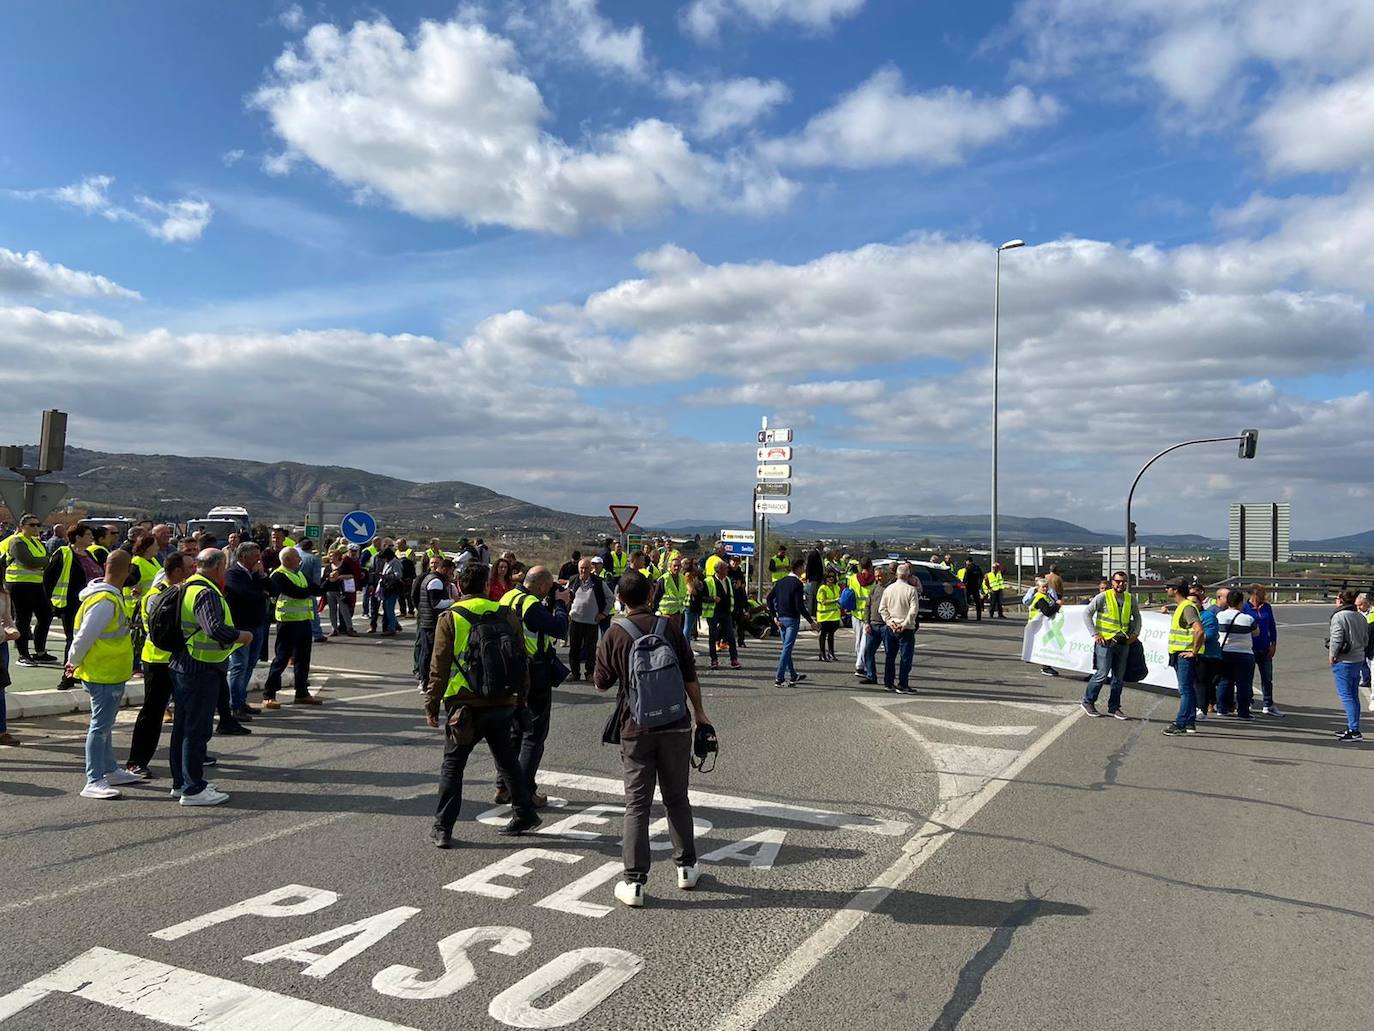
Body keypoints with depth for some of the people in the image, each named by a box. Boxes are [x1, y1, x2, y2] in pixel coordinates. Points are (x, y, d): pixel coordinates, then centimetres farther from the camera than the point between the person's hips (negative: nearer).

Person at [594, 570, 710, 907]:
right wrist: (699, 713, 14)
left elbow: (602, 683, 1)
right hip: (675, 726, 2)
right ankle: (686, 868, 24)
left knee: (637, 805, 3)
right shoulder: (669, 628, -1)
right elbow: (690, 677, 2)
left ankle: (634, 882, 1)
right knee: (677, 799, 15)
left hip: (635, 730, -1)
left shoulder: (615, 633, -5)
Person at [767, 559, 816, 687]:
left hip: (781, 619, 7)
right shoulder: (797, 583, -13)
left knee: (787, 648, 16)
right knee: (787, 649, -5)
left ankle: (793, 676, 27)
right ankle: (779, 679, -8)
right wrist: (811, 621, -12)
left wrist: (774, 616, 9)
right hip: (792, 619, -7)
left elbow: (769, 598, 7)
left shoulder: (781, 582, 8)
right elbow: (800, 606, -19)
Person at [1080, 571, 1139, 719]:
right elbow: (1087, 613, -7)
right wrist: (1095, 634, -10)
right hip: (1105, 642, -5)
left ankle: (1114, 708, 19)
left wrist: (1135, 633, 8)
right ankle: (1088, 702, 12)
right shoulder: (1103, 597, -8)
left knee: (1119, 677, 9)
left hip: (1123, 643, 5)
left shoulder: (1131, 598, 7)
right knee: (1102, 674, -5)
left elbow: (1136, 617, 22)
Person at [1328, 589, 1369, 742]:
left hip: (1343, 661, -9)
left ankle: (1354, 731, -10)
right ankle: (1352, 728, 22)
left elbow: (1336, 639, -18)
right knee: (1353, 696, 15)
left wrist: (1332, 655, -7)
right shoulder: (1361, 617, 12)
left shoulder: (1339, 616, -14)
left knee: (1346, 695, -7)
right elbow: (1366, 639, 17)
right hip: (1358, 659, 9)